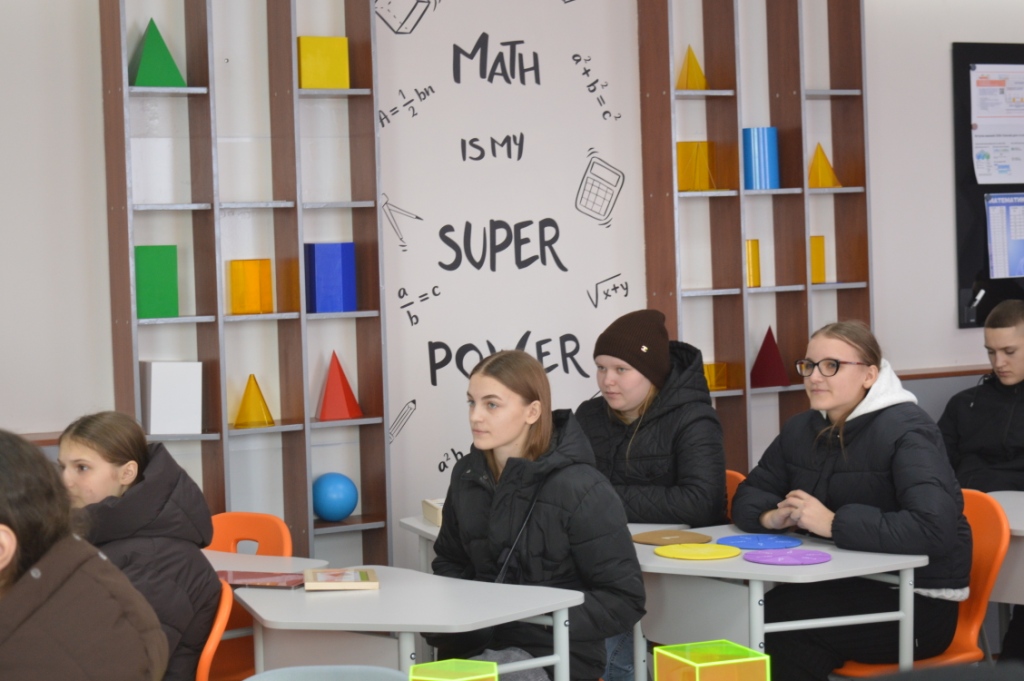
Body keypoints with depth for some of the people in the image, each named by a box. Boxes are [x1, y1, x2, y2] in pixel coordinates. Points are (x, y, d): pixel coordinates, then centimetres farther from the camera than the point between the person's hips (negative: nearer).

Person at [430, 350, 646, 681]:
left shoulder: (579, 489, -13)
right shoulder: (467, 475, 6)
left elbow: (624, 599, -10)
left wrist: (544, 625, -19)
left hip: (556, 654, -6)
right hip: (477, 644, 6)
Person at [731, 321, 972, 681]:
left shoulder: (905, 431, -14)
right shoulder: (801, 429, 8)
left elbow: (934, 528, -28)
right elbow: (748, 497, 14)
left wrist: (833, 523, -25)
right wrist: (772, 516, -11)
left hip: (917, 602, -6)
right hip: (848, 586, 6)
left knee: (779, 617, -25)